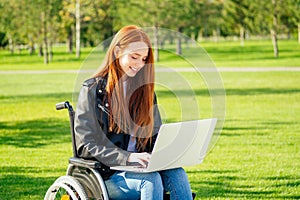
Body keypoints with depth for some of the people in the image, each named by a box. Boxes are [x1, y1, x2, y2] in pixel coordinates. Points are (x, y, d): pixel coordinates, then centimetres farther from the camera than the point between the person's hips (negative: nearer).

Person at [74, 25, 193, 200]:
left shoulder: (144, 89, 16)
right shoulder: (93, 90, -2)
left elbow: (156, 136, 18)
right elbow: (87, 145, -8)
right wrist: (128, 157, -21)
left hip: (140, 167, 5)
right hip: (108, 174, -4)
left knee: (177, 173, -27)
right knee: (150, 179, -34)